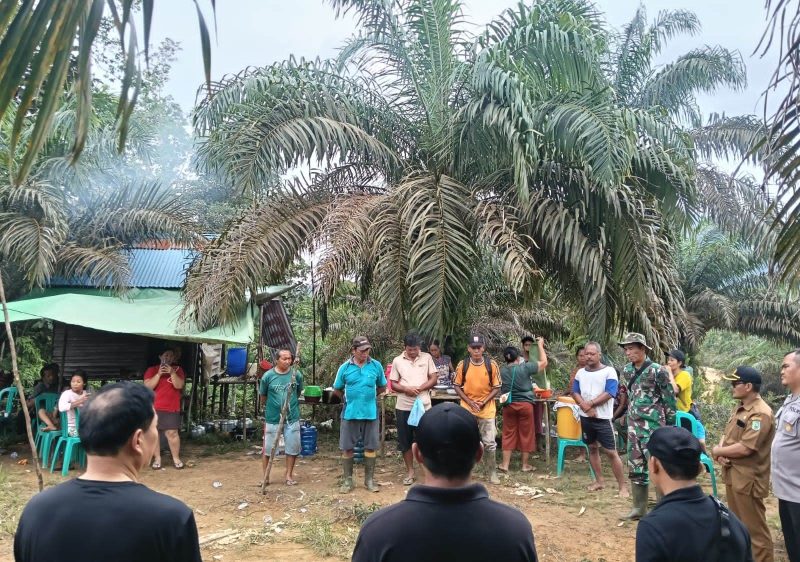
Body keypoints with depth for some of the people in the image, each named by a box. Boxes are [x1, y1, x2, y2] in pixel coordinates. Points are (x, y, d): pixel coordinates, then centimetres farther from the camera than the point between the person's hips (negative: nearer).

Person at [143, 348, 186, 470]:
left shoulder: (178, 370, 7)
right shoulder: (151, 370, 6)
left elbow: (179, 385, -6)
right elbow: (147, 386, -6)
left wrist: (172, 373, -18)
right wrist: (159, 374, -16)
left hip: (171, 408, -1)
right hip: (153, 408, 1)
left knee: (172, 433, -5)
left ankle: (176, 458, 5)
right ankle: (157, 458, 10)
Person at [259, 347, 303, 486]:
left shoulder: (297, 375, -5)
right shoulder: (268, 376, -9)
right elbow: (262, 396, 5)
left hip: (292, 418, 1)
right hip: (272, 418, -1)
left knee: (292, 448, 9)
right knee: (268, 448, 8)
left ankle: (289, 475, 26)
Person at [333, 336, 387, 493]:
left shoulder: (376, 366, -2)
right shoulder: (345, 367, -3)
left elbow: (382, 387, 12)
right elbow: (337, 390, 8)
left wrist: (369, 396, 9)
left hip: (371, 413, 1)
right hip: (350, 414, 0)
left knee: (370, 447, 8)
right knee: (347, 448, 6)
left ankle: (369, 480, 21)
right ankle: (347, 480, 20)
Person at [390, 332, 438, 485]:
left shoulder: (427, 358, 1)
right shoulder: (397, 361, 1)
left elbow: (434, 378, 0)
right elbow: (393, 384, 2)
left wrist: (419, 388, -15)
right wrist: (406, 389, -17)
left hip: (424, 405, -1)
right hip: (403, 407, 1)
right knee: (405, 440, 8)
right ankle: (410, 471, 21)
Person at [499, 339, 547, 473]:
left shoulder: (502, 370, -1)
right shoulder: (525, 367, -10)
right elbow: (544, 362, 0)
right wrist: (540, 345, 9)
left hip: (509, 405, 2)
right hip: (525, 404, -2)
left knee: (508, 434, 9)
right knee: (526, 434, 9)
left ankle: (505, 464, 10)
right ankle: (525, 465, 18)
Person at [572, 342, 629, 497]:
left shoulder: (609, 371, -8)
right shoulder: (580, 372, 7)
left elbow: (609, 394, -15)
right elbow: (575, 393, 5)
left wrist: (590, 404, -11)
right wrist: (586, 407, -12)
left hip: (603, 418, -5)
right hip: (585, 417, 5)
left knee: (611, 452, -4)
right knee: (592, 448, 12)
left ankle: (622, 486, 4)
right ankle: (599, 481, 24)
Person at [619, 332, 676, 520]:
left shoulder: (656, 371, -13)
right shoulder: (627, 370, 7)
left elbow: (670, 399, -8)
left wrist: (669, 426, -6)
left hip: (653, 427, -7)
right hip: (634, 426, 7)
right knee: (635, 467, 12)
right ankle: (639, 507, 23)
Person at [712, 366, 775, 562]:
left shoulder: (761, 414, -21)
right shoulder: (739, 408, 10)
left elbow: (745, 448, -26)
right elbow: (728, 434, 15)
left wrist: (718, 451, -12)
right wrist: (721, 451, -6)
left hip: (748, 478, -9)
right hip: (733, 473, 9)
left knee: (754, 527, 1)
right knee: (737, 523, 22)